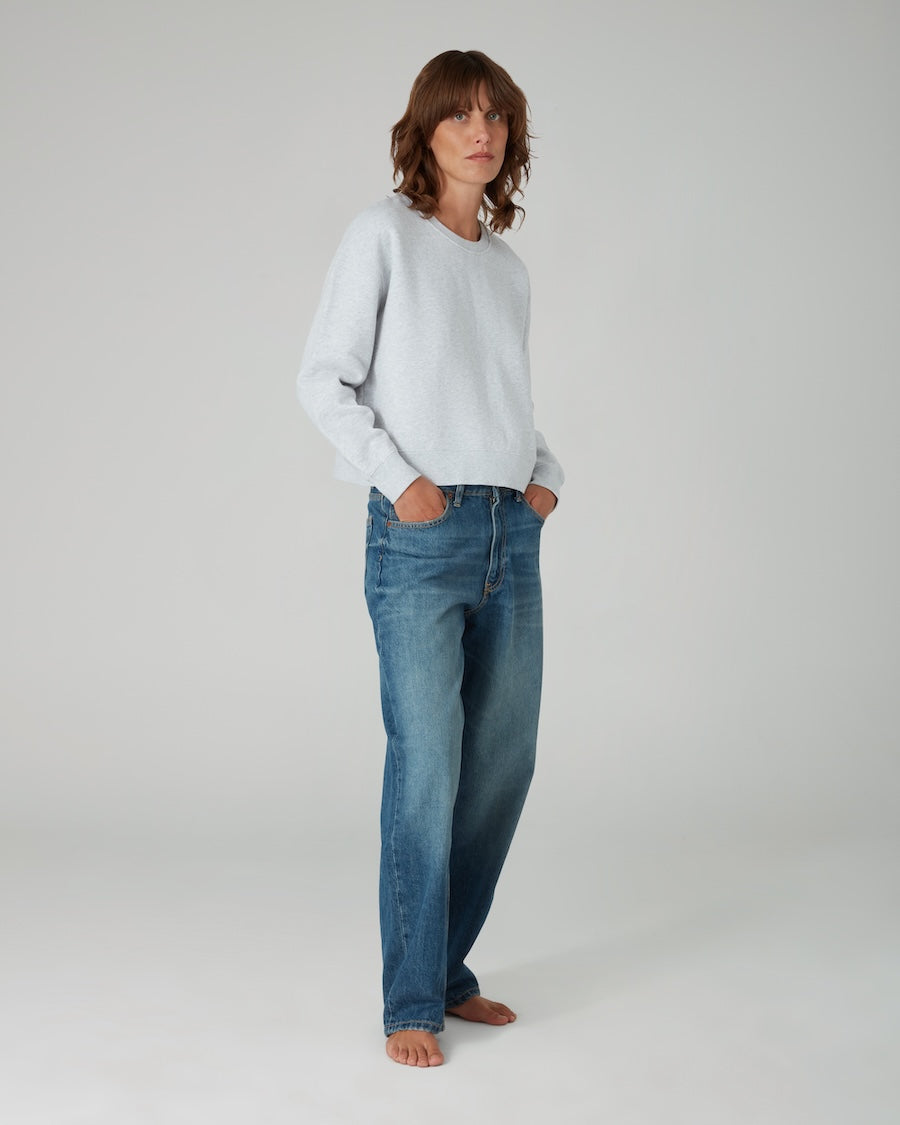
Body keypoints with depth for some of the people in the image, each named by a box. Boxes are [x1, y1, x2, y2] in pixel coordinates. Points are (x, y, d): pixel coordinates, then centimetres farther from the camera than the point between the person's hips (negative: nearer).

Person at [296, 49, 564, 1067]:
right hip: (420, 534, -6)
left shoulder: (509, 266, 16)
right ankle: (412, 1002, 4)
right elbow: (323, 379, -4)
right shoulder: (384, 234, -1)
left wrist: (546, 475, 6)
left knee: (504, 762, 9)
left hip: (511, 534, 6)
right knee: (427, 765, -7)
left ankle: (448, 970, 23)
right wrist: (398, 478, -13)